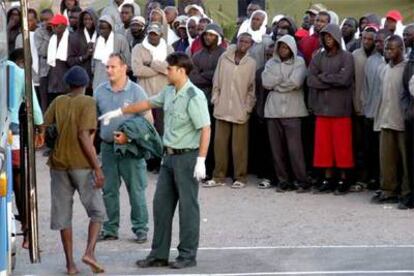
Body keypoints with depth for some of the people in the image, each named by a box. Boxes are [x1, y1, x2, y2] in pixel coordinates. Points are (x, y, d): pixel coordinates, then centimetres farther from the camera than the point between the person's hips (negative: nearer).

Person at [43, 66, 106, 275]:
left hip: (59, 164, 4)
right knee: (97, 212, 7)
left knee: (63, 215, 8)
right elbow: (84, 136, -14)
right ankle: (89, 252, -11)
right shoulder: (87, 103, -6)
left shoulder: (57, 102, 7)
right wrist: (97, 168, -13)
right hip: (82, 164, -4)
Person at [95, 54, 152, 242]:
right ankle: (110, 229, 18)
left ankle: (140, 229, 8)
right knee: (109, 190, 8)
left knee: (136, 190, 0)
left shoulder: (136, 92, -5)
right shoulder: (100, 91, 7)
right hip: (108, 147, 4)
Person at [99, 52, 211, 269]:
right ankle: (159, 254, 16)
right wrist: (119, 112, 30)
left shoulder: (194, 97, -17)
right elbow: (148, 104, 25)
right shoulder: (169, 92, 9)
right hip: (170, 155, 9)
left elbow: (205, 129, -20)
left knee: (187, 206, 0)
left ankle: (188, 255, 9)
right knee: (161, 204, 10)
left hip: (187, 156, -9)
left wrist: (201, 161, -24)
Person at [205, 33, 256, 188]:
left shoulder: (251, 63, 2)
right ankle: (219, 177, 13)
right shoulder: (224, 58, 4)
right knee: (220, 143, 5)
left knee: (239, 146, 0)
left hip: (240, 111, -2)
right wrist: (215, 99, 3)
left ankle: (240, 177, 9)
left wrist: (248, 108, -1)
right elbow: (216, 81, 9)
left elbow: (252, 88, 4)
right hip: (222, 109, 2)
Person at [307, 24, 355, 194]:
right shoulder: (318, 58, 10)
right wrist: (333, 81, -9)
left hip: (341, 108, -4)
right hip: (322, 107, 4)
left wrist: (323, 77, -5)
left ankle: (343, 179, 5)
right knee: (323, 144, 4)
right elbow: (311, 80, -1)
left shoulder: (346, 57, -1)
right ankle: (328, 178, 11)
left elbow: (344, 78, -15)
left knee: (341, 145, -1)